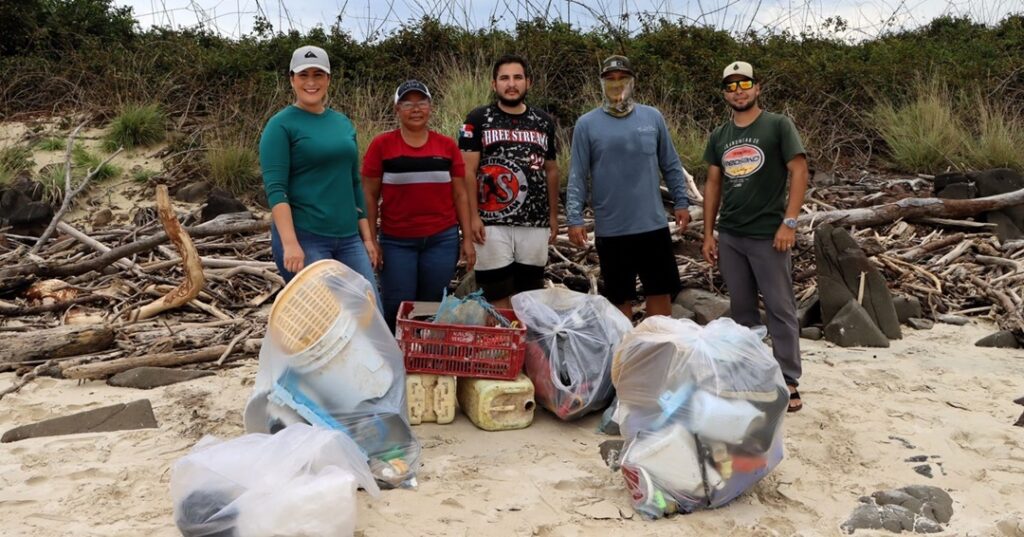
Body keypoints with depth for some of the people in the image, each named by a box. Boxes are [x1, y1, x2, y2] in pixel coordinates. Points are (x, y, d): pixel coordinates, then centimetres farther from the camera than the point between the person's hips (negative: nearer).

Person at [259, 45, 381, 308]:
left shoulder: (343, 123, 13)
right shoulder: (281, 125, -4)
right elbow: (275, 188, -13)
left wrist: (366, 236, 14)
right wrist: (290, 244, -23)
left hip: (348, 237, 6)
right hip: (303, 238, -6)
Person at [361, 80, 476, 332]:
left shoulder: (447, 146, 5)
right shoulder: (381, 145, -1)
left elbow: (460, 195, 8)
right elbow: (369, 196, 1)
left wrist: (467, 238, 5)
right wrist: (371, 240, -3)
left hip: (442, 240, 2)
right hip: (396, 242, -2)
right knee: (396, 311, 1)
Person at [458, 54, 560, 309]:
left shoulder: (544, 122, 12)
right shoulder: (478, 119, 1)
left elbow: (551, 170, 17)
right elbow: (468, 171, -3)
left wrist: (554, 215, 13)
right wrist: (473, 216, -10)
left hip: (535, 223, 3)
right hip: (492, 223, -3)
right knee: (497, 297, 0)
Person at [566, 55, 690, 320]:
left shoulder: (653, 117, 5)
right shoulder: (587, 124, -1)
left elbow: (671, 165, 11)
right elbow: (577, 176, -2)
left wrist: (681, 202, 6)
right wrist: (574, 219, -9)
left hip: (654, 225, 2)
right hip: (610, 230, -2)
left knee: (660, 293, 10)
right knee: (620, 299, 9)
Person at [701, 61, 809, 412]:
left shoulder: (778, 126, -2)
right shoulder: (719, 137, 12)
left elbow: (799, 172, -7)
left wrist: (789, 222, -15)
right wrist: (708, 234, 9)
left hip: (768, 235, -5)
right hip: (729, 237, 5)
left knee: (780, 309, -1)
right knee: (742, 309, 12)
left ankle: (788, 383, 6)